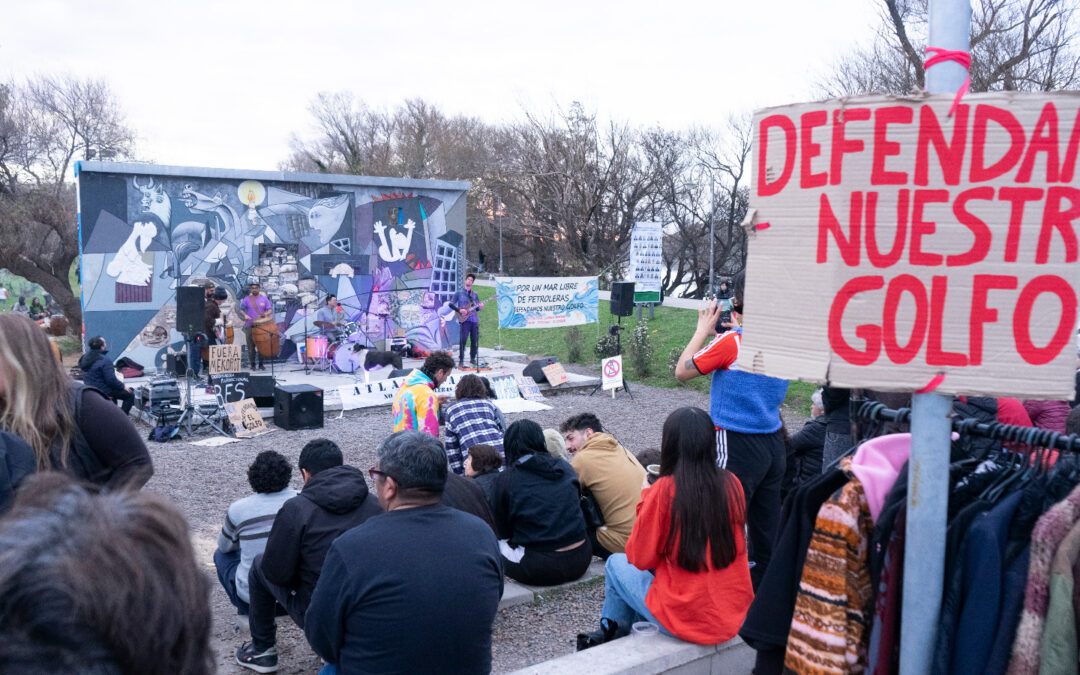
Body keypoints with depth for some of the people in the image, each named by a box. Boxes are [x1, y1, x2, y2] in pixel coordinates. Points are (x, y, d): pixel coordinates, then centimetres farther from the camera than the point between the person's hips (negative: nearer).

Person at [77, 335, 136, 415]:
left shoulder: (84, 358, 3)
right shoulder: (105, 361, -25)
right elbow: (111, 380, -24)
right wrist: (123, 387, -8)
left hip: (89, 390, 10)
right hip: (103, 392, -10)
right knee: (130, 395, -3)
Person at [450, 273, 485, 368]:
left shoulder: (474, 294, 17)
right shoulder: (459, 292, 6)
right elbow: (451, 304, 2)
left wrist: (480, 307, -5)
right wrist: (459, 310, -12)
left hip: (474, 320, 4)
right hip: (465, 319, -4)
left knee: (475, 340, 3)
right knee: (463, 340, -8)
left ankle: (472, 358, 14)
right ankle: (461, 359, -2)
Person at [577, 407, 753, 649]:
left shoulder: (665, 489, -18)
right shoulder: (731, 484, -4)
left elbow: (640, 559, -6)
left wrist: (646, 498, 2)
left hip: (686, 618, -5)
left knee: (616, 563, 18)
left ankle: (611, 632, 38)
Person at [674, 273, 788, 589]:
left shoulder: (731, 341, -16)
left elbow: (682, 371, -6)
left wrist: (704, 328, 2)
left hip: (738, 446, -7)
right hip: (773, 443, 7)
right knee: (766, 527, 15)